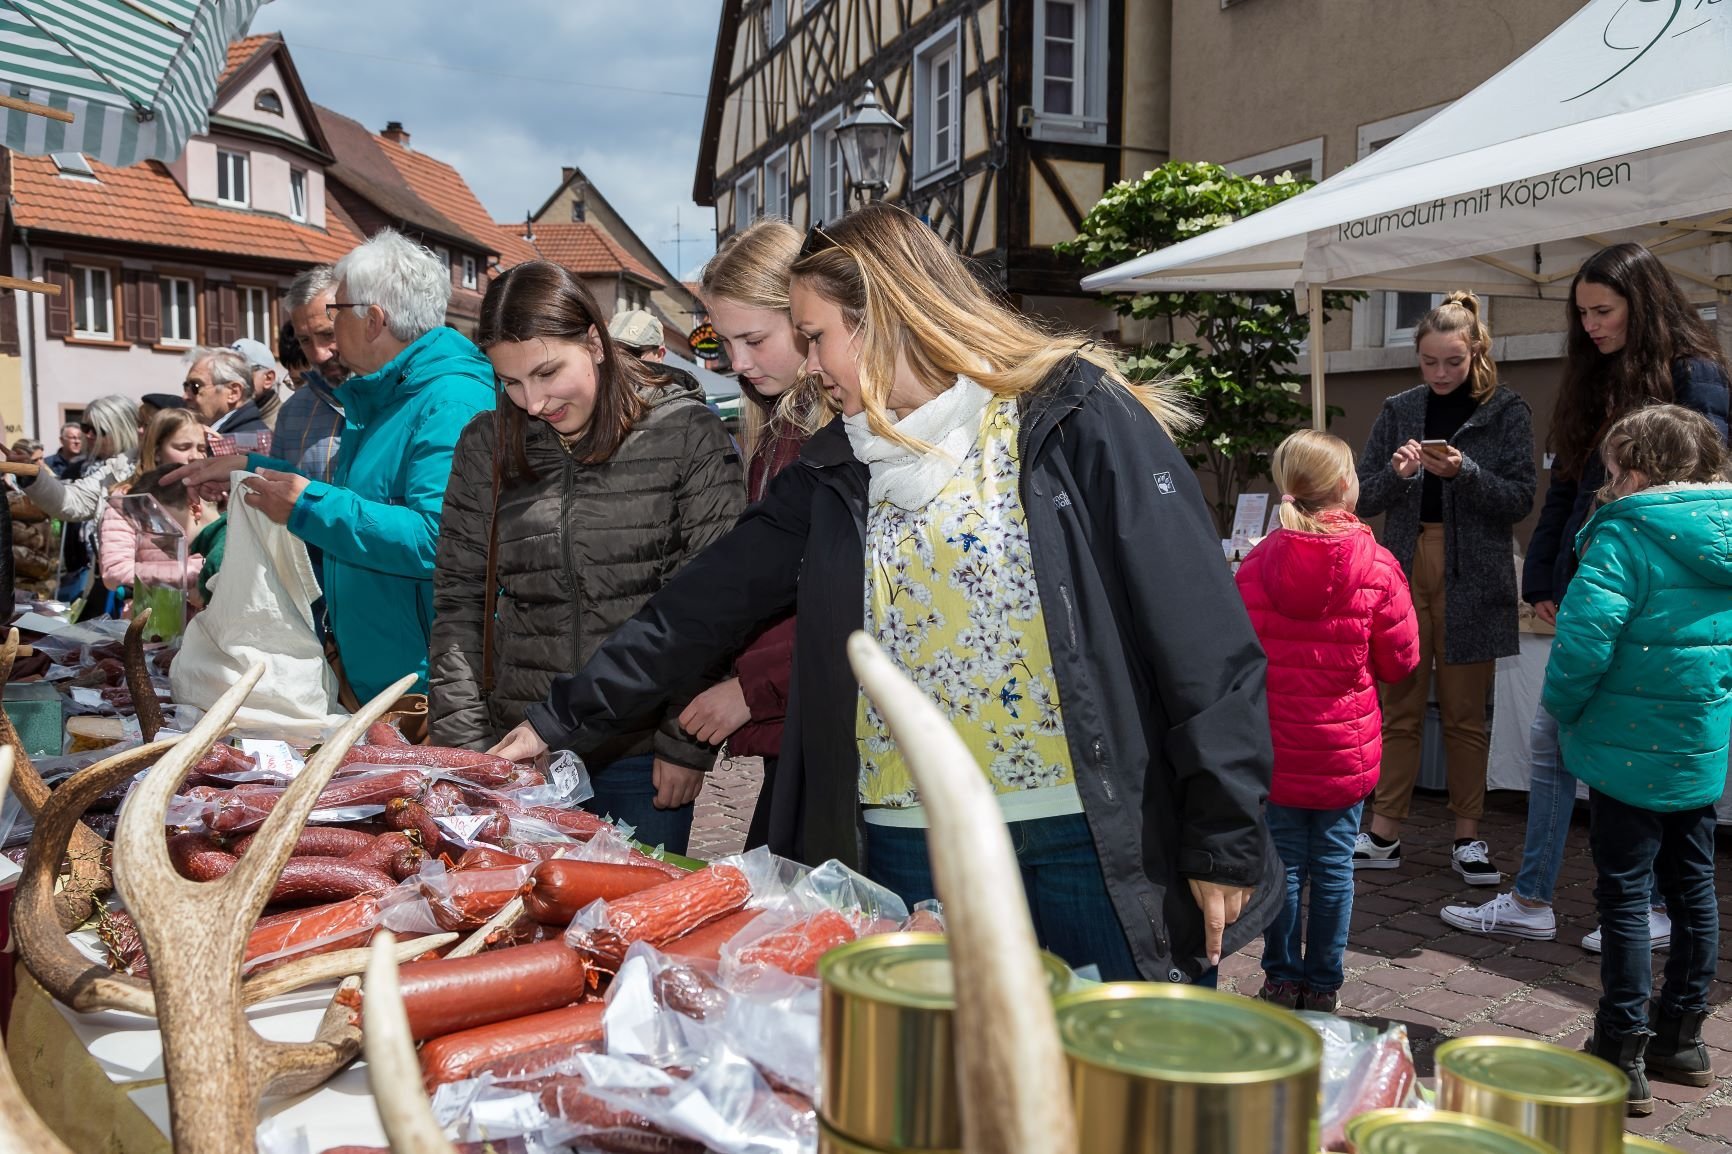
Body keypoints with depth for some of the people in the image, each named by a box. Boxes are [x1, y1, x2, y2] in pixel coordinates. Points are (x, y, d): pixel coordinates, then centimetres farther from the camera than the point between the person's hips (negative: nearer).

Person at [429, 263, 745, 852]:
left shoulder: (686, 434, -6)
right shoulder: (485, 446, 5)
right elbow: (458, 602, 6)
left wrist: (687, 742, -9)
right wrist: (463, 741, -2)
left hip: (642, 755, -2)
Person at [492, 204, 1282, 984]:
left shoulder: (1080, 419, -6)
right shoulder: (838, 471, 11)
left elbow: (1205, 640, -9)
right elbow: (704, 609, 14)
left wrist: (1225, 842, -10)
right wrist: (563, 720, 14)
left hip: (1096, 843, -4)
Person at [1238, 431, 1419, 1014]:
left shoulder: (1258, 562, -7)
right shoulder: (1376, 565, -11)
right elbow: (1401, 660, -4)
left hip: (1274, 743, 1)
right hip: (1347, 747, -1)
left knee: (1282, 860, 11)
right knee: (1333, 865, 9)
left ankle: (1282, 979, 20)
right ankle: (1323, 986, 19)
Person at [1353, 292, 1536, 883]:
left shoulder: (1506, 411, 1)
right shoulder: (1399, 411, 8)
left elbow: (1520, 498, -4)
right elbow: (1365, 498, 6)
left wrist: (1464, 472, -20)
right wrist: (1396, 472, -14)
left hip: (1471, 579, -2)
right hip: (1405, 568, 2)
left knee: (1465, 713, 5)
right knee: (1399, 707, 5)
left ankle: (1468, 838, 15)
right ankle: (1383, 834, 11)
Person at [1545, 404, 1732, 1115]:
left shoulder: (1626, 538, -19)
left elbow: (1585, 636, -27)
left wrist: (1562, 708, -11)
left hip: (1631, 750, -7)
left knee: (1625, 896, 1)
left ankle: (1621, 1060, 8)